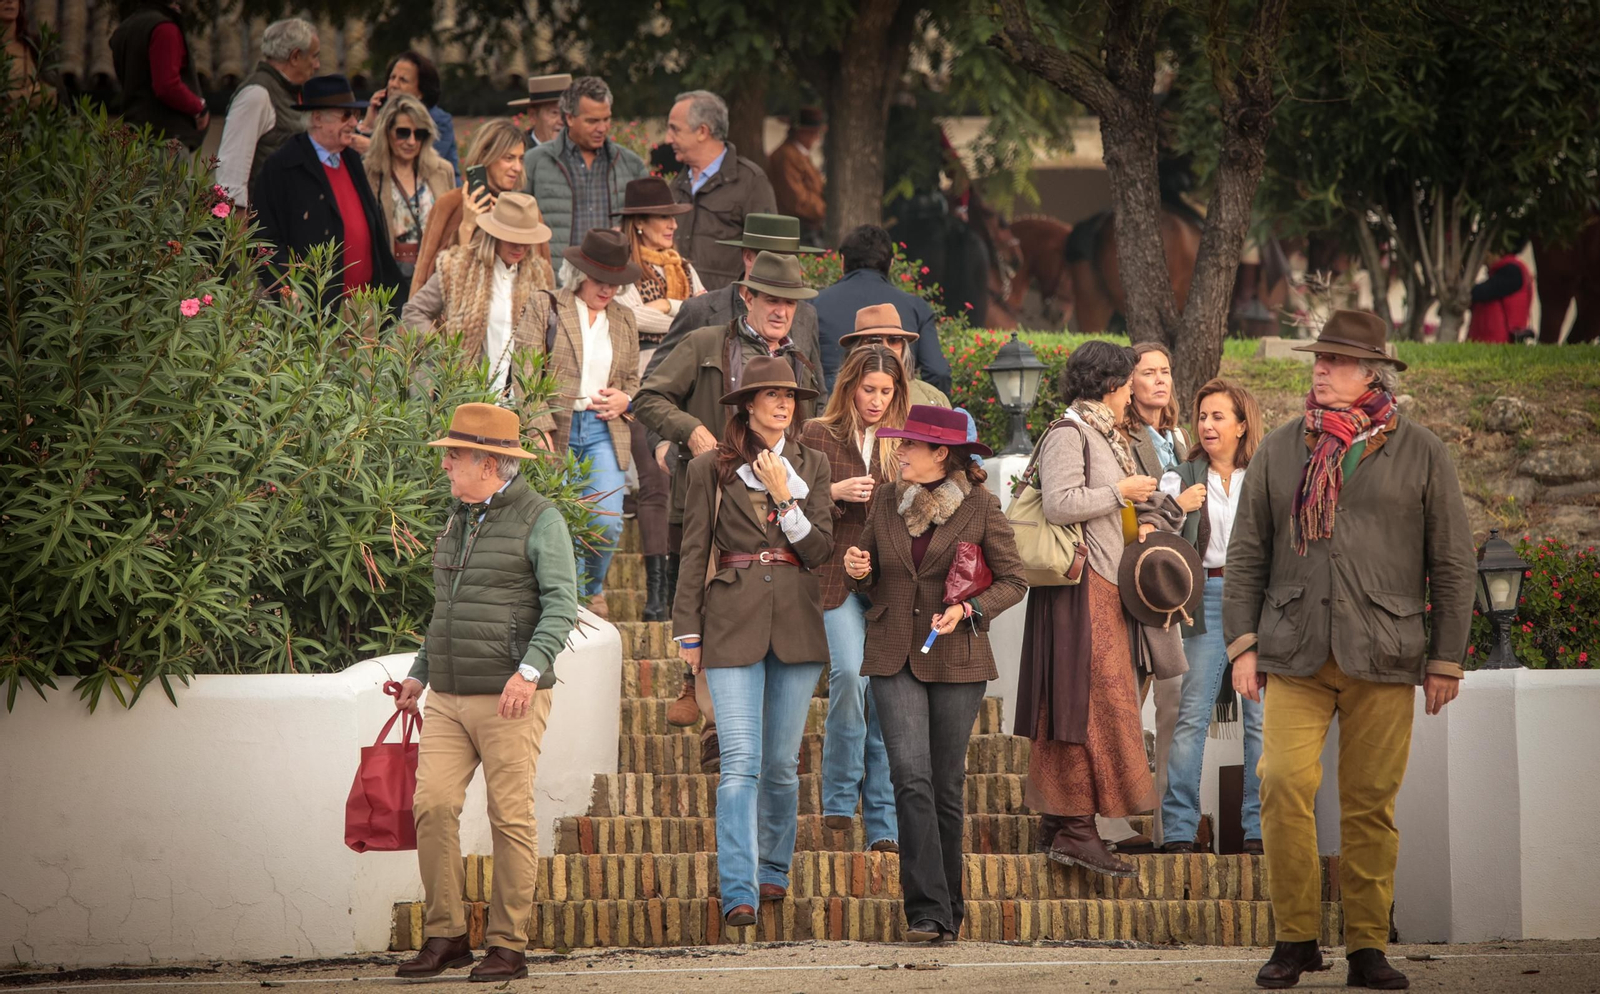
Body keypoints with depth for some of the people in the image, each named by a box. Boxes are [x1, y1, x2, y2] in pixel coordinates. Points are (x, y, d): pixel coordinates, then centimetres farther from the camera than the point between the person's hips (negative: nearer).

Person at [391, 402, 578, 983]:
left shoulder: (539, 520, -5)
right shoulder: (459, 518, 18)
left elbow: (561, 605, -12)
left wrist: (530, 669, -25)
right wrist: (420, 674, 27)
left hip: (510, 700, -6)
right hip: (449, 698, 6)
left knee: (511, 819, -3)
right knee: (432, 806, -6)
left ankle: (508, 945, 3)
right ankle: (445, 936, 0)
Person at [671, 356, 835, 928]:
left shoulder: (811, 468, 11)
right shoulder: (710, 469, 5)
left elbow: (820, 549, 2)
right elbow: (694, 553, 5)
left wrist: (783, 496, -8)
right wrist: (688, 632, 1)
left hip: (797, 623, 2)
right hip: (733, 625, -2)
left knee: (782, 762, 8)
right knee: (741, 761, -12)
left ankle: (773, 869, 28)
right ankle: (738, 891, -15)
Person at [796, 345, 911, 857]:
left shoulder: (902, 444, 14)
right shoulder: (816, 436, 6)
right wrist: (835, 494, -12)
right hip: (837, 578, -3)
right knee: (849, 671, -24)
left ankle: (883, 824, 6)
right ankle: (839, 795, -7)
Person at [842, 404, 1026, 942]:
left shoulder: (979, 506, -3)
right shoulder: (886, 499, 7)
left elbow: (1013, 581, 1)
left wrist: (967, 610, -14)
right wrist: (859, 570, -5)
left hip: (955, 657, -2)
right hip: (894, 656, 2)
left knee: (946, 786, 4)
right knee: (911, 778, -13)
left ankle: (947, 909, 18)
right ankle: (927, 912, -17)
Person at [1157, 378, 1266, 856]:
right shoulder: (1183, 478, 11)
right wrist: (1177, 509, -12)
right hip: (1208, 597, 0)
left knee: (1260, 717, -1)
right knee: (1192, 715, -7)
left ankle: (1259, 827, 5)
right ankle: (1178, 829, -5)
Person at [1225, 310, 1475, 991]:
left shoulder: (1420, 454, 7)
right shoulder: (1280, 451, 11)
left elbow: (1453, 563, 9)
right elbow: (1246, 553, 14)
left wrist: (1445, 658, 5)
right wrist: (1243, 642, 5)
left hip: (1384, 657, -1)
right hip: (1295, 654, 1)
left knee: (1371, 803, 0)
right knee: (1284, 787, -12)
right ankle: (1295, 938, -2)